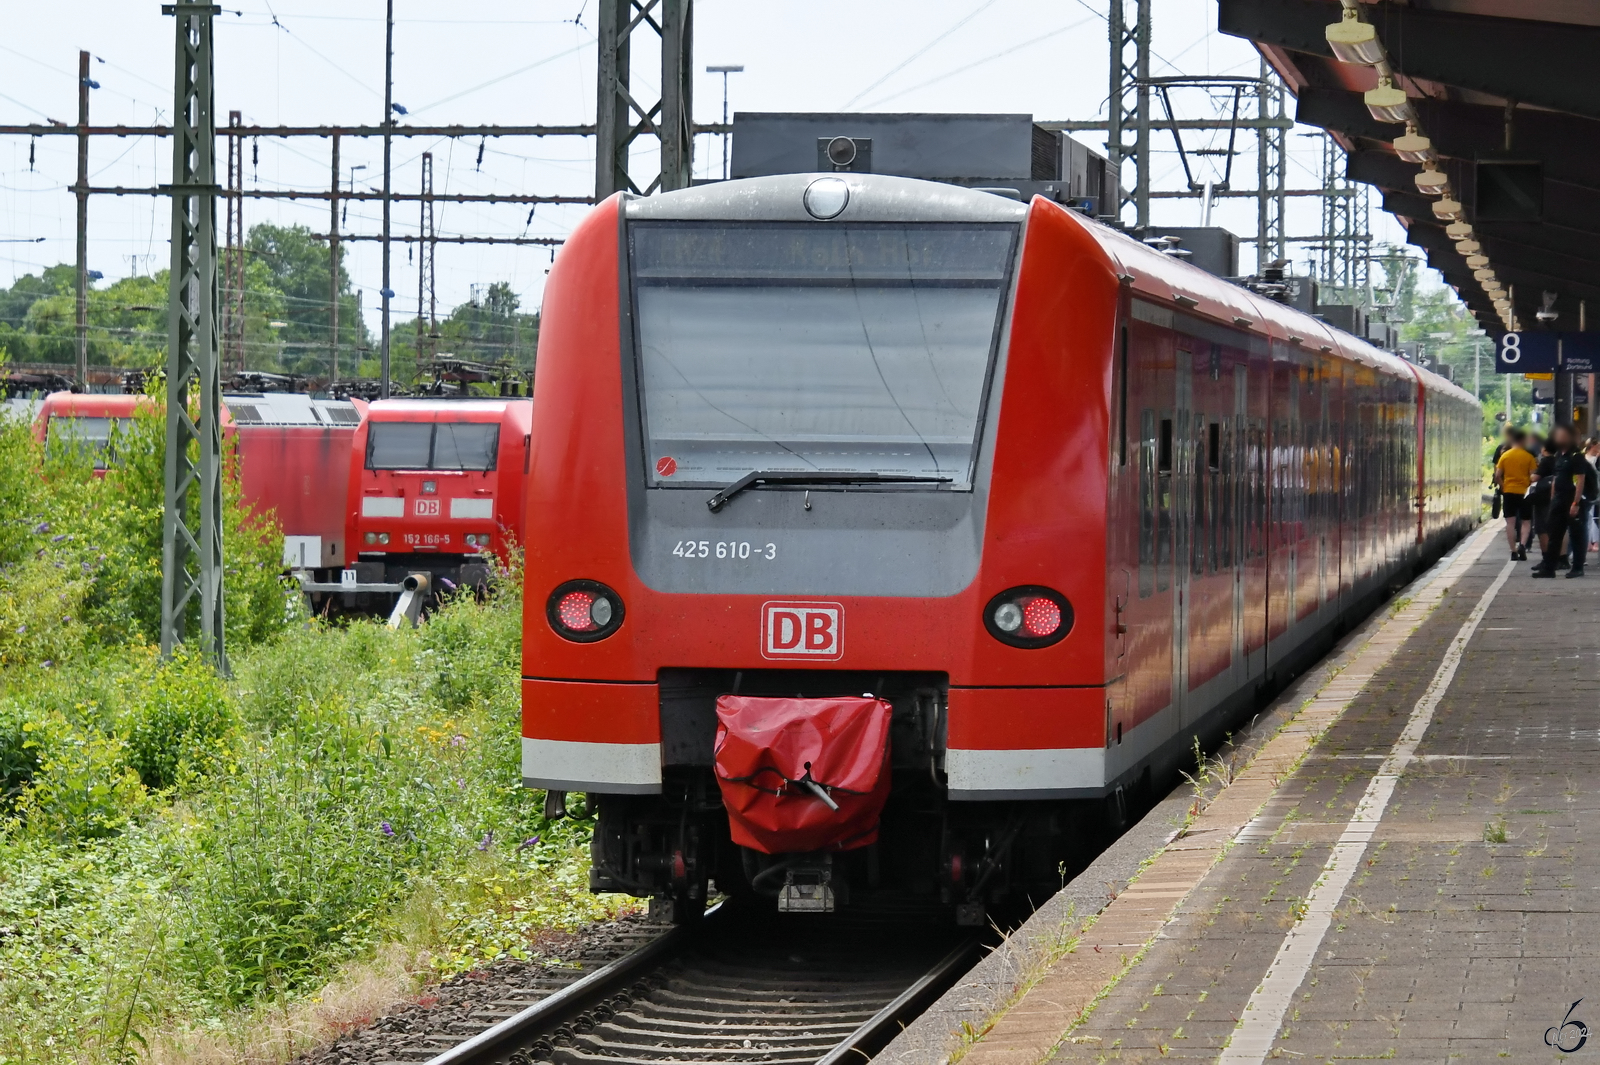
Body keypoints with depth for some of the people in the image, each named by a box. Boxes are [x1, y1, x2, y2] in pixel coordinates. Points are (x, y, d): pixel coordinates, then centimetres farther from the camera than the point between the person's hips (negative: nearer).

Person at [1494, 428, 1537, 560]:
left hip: (1509, 491, 1)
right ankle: (1522, 545, -9)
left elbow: (1497, 476, -4)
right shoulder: (1529, 457, -5)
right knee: (1525, 521, 12)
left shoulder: (1505, 455, -1)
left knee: (1510, 522, 3)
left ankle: (1514, 552, 0)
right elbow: (1533, 476, -7)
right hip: (1524, 492, -1)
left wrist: (1502, 487, 9)